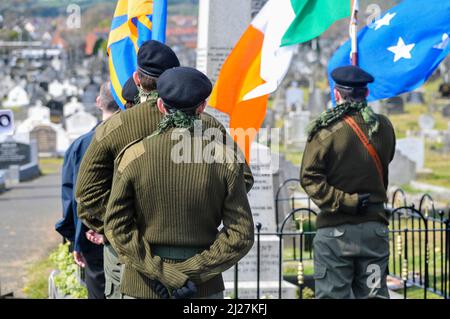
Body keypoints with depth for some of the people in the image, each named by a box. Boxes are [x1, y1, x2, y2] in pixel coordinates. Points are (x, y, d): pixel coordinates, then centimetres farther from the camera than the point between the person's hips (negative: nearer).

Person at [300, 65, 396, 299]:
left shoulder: (326, 129, -10)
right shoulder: (384, 127, 2)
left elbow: (310, 178, -15)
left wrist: (345, 201, -13)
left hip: (335, 230, -4)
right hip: (375, 228, 4)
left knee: (333, 294, 1)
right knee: (374, 294, 10)